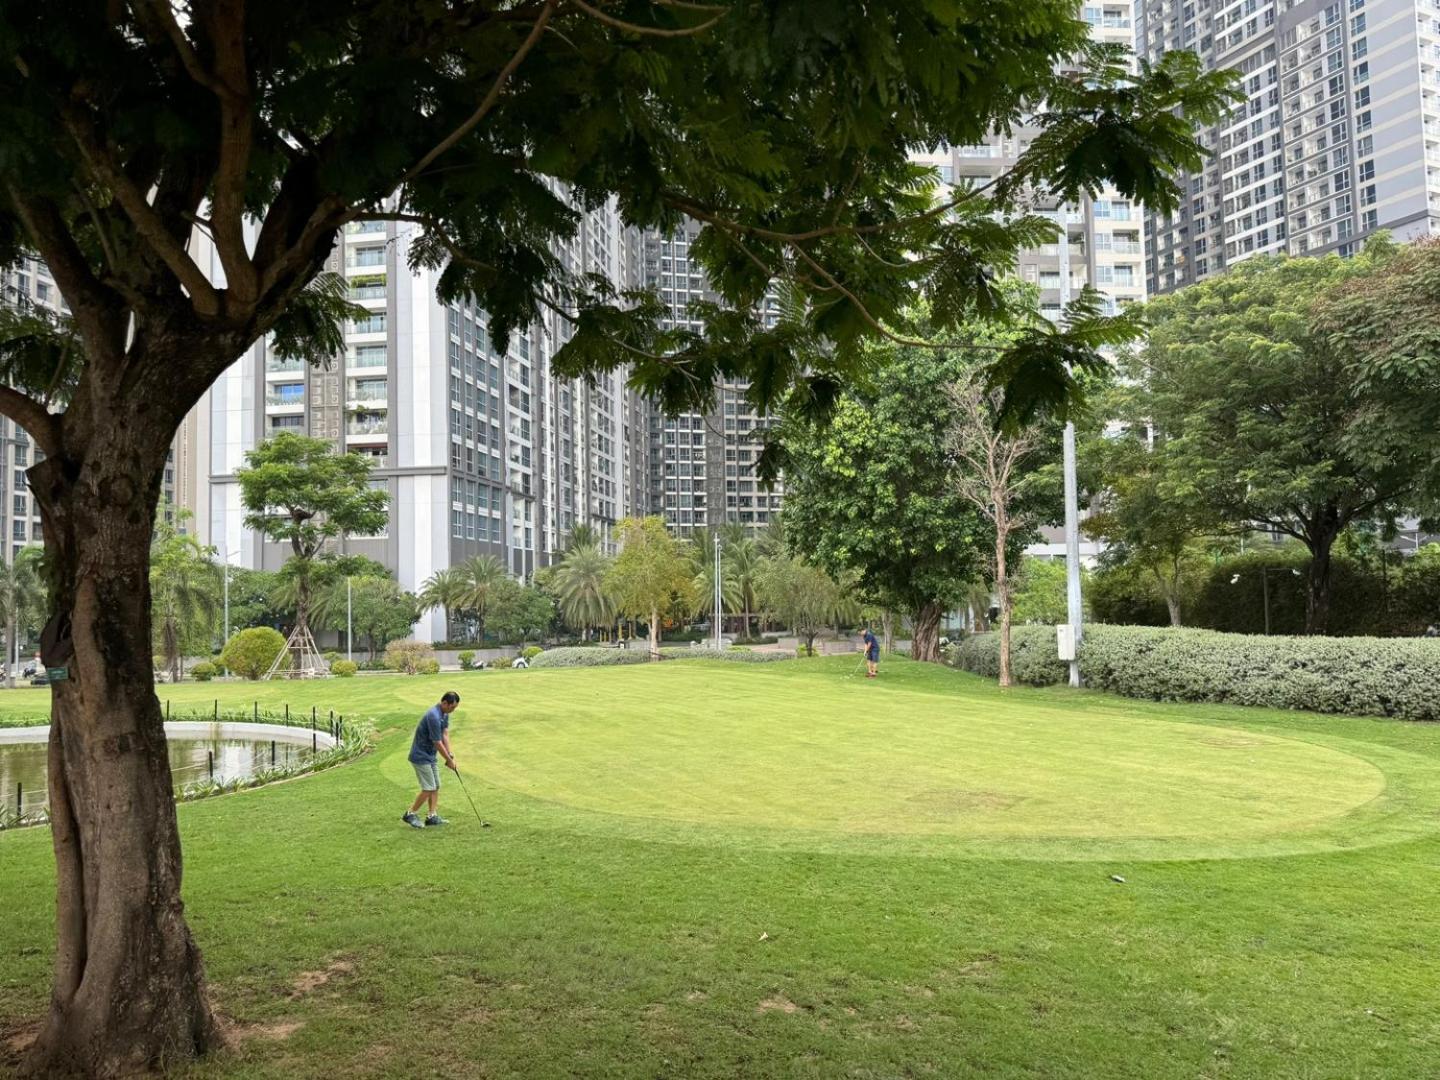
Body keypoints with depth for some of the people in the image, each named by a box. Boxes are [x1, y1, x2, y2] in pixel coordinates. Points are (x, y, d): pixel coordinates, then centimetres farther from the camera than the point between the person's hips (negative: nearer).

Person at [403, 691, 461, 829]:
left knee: (436, 786, 9)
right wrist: (449, 760, -11)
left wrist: (450, 755, -5)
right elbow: (437, 743, -22)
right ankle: (410, 814, 5)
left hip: (431, 756, 10)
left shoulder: (444, 714, 4)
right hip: (421, 756, -10)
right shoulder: (434, 716, -27)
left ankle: (433, 816, 12)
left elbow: (445, 735, 4)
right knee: (428, 789, -7)